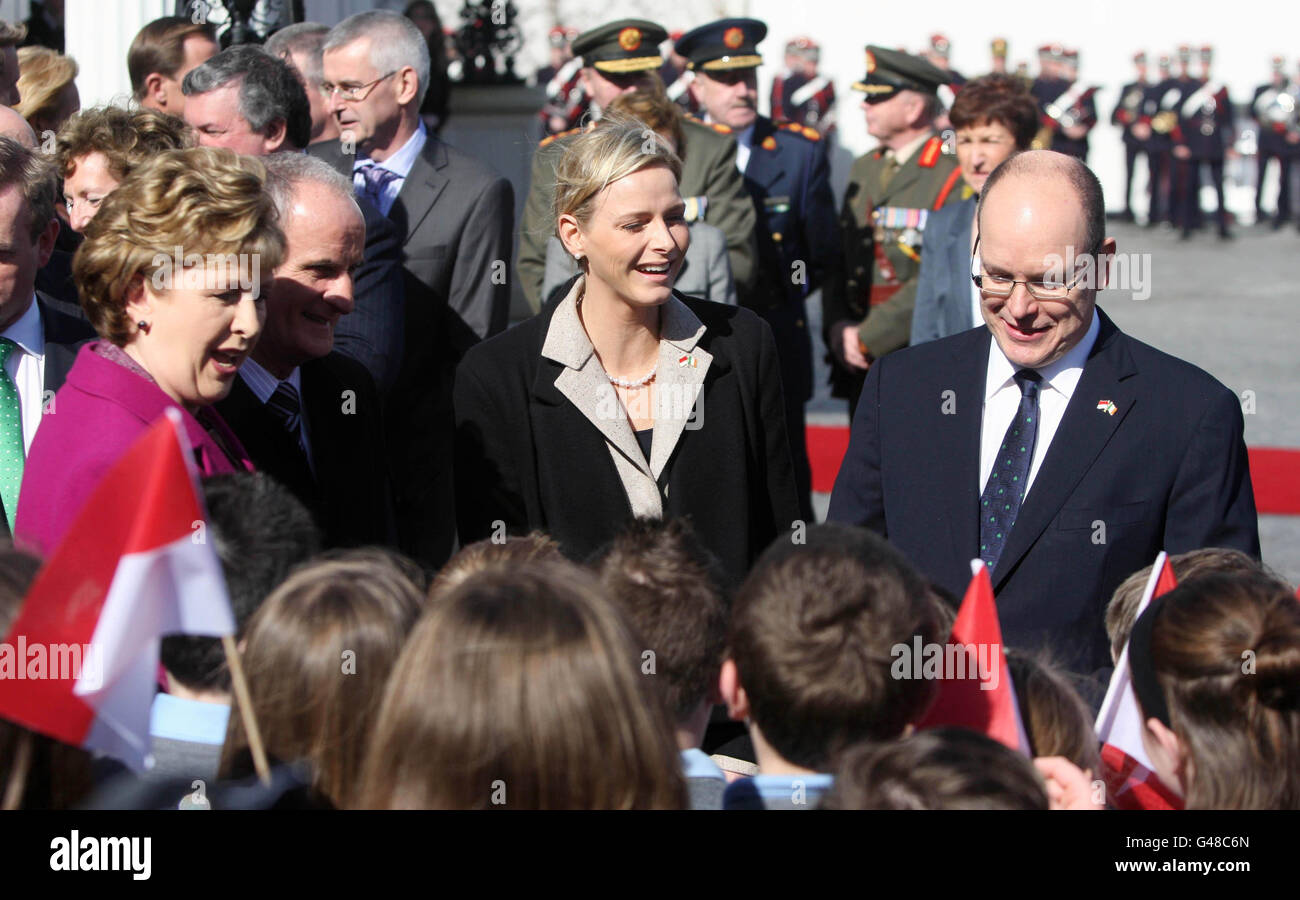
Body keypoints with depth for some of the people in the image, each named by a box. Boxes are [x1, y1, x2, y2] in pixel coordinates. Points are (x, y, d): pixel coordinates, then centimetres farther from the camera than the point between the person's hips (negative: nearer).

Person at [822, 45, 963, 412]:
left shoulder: (953, 176, -10)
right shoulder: (864, 170, 15)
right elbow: (837, 261, 15)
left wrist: (868, 337, -14)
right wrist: (840, 331, -2)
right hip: (863, 370, 7)